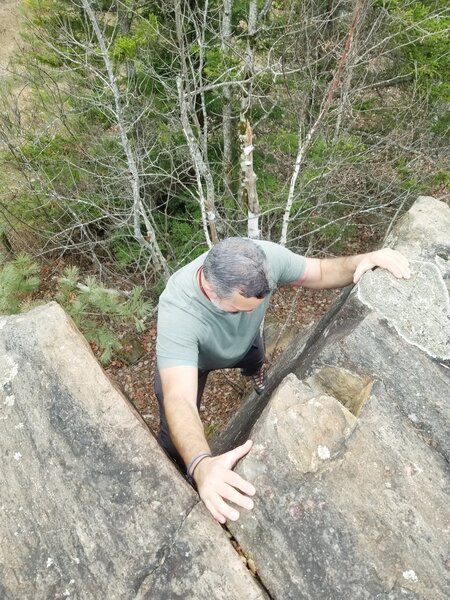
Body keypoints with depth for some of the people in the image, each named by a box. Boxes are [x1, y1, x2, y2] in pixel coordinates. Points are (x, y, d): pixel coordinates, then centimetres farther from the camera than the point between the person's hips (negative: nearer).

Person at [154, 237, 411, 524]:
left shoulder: (267, 257, -38)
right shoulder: (178, 313, -48)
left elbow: (320, 272, -20)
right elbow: (179, 401, -55)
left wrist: (362, 261, -40)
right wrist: (201, 465, -74)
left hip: (244, 340, 4)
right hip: (185, 358, -3)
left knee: (255, 359, 35)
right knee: (177, 441, -2)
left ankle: (254, 372, 74)